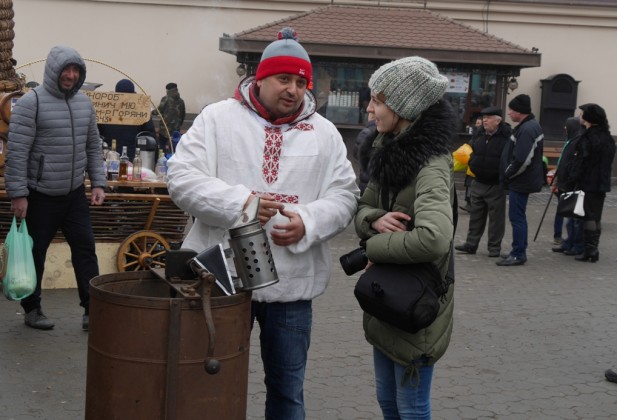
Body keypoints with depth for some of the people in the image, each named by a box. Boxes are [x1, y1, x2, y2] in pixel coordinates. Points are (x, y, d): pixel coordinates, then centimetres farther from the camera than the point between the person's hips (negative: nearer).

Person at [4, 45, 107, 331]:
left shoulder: (84, 103, 7)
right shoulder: (31, 102, -12)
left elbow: (93, 146, 15)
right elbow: (17, 152, -14)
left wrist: (98, 182, 6)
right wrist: (18, 194, -17)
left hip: (75, 194, 5)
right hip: (40, 196, -5)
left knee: (85, 249, 3)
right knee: (34, 254, 7)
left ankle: (92, 310, 8)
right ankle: (32, 310, 21)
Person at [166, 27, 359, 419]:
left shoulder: (324, 133, 6)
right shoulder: (217, 118, -1)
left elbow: (344, 195, 3)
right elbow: (182, 177, -7)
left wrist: (308, 222, -17)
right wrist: (238, 202, -21)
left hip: (292, 283, 2)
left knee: (287, 388, 14)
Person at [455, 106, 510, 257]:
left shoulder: (506, 137, -13)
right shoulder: (479, 135, 9)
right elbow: (471, 151, 23)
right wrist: (471, 162, 6)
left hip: (496, 184, -6)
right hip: (478, 182, 6)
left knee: (496, 217, 3)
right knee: (476, 215, 12)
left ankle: (494, 247, 13)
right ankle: (471, 244, 20)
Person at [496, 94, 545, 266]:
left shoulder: (526, 130, -20)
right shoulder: (531, 126, 12)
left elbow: (522, 160, -26)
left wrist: (507, 175, -12)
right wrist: (508, 176, 15)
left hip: (520, 182, -10)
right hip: (522, 181, 10)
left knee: (517, 217, -5)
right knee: (519, 217, 17)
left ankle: (518, 254, 0)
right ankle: (520, 251, 25)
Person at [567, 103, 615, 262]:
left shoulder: (588, 137, -15)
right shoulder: (608, 138, 11)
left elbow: (580, 161, -18)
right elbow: (609, 161, 15)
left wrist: (574, 178, -12)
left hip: (587, 184, -8)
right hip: (603, 184, 8)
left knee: (588, 216, -3)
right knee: (596, 216, 14)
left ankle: (589, 250, -3)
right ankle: (594, 249, 18)